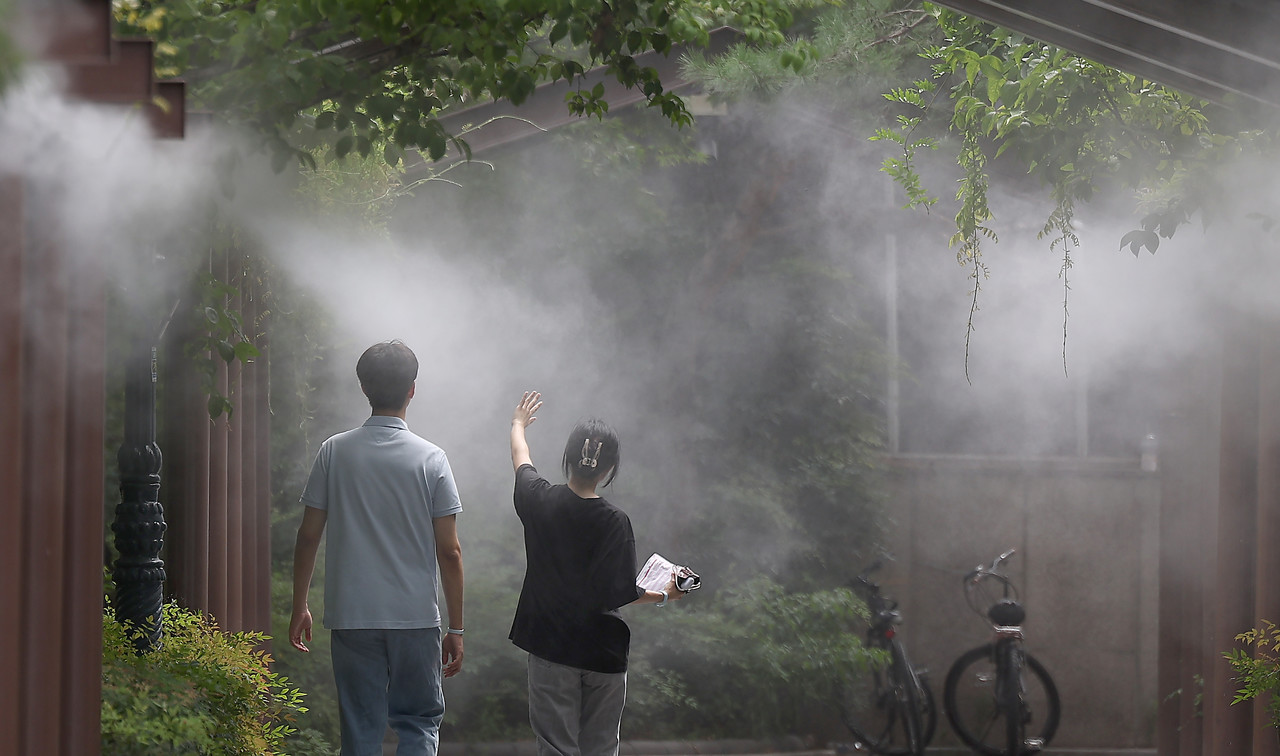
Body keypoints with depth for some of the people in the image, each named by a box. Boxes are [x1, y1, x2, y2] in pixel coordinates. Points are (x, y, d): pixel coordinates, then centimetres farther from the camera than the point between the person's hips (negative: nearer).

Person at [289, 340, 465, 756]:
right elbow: (449, 551, -5)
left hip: (351, 618, 1)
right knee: (420, 721, 10)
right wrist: (456, 628, 2)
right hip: (416, 617, -1)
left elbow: (308, 536, 1)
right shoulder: (430, 459, -5)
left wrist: (299, 606, 13)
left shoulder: (334, 452, -1)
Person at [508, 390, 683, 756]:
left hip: (550, 647, 1)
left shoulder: (540, 501, -6)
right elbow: (620, 593, -14)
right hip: (604, 654, -1)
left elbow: (522, 463, 17)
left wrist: (518, 425, 38)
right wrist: (664, 595, 4)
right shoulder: (615, 523, -14)